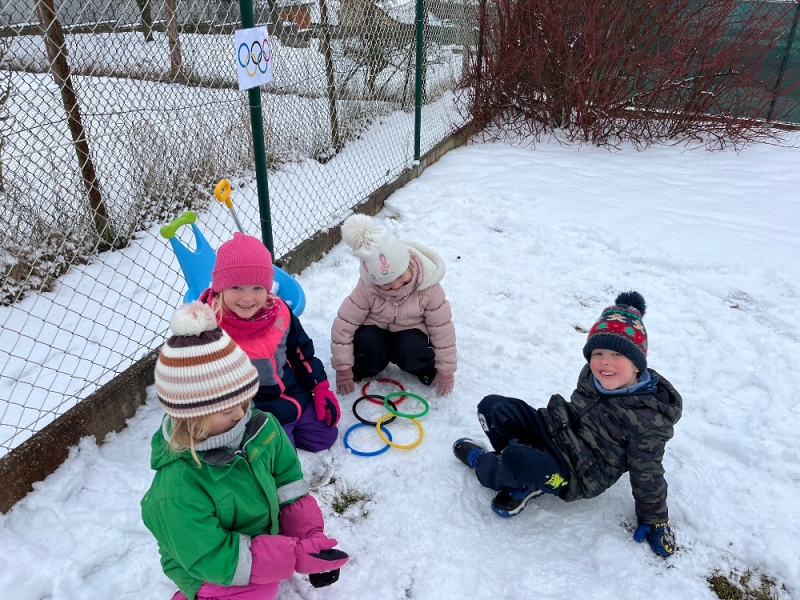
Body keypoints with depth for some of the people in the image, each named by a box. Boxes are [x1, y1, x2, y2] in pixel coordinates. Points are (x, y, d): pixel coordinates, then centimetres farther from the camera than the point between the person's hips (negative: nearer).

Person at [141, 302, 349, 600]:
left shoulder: (261, 427, -19)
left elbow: (289, 487, -7)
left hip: (267, 539, 5)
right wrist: (297, 556, -30)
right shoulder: (176, 491, -35)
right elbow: (215, 560, -29)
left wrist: (311, 540, -15)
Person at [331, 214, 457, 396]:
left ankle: (427, 369, 2)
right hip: (376, 329, 1)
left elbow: (442, 328, -18)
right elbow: (343, 325, -21)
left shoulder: (427, 287, -28)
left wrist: (446, 371, -11)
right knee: (367, 345, -33)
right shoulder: (367, 287, -28)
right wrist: (344, 369, -17)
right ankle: (362, 369, 3)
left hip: (410, 331, 0)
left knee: (412, 351, -34)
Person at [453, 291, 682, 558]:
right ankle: (523, 477, -4)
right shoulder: (592, 376, -4)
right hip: (556, 433, 7)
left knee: (519, 461, -35)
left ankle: (479, 461, 0)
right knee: (493, 407, -8)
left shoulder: (647, 418, -22)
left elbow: (647, 474, -11)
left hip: (580, 474, -7)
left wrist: (654, 519, -2)